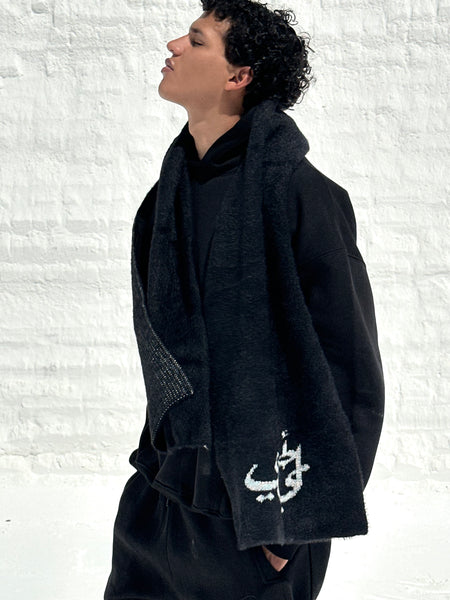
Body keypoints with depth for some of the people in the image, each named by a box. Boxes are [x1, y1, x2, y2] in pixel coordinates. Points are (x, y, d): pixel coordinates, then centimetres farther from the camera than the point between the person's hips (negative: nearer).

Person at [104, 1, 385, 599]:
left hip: (253, 498, -7)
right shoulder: (174, 188, 6)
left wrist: (297, 510, -16)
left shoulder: (295, 191, -18)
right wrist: (162, 448, 14)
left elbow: (347, 361, -18)